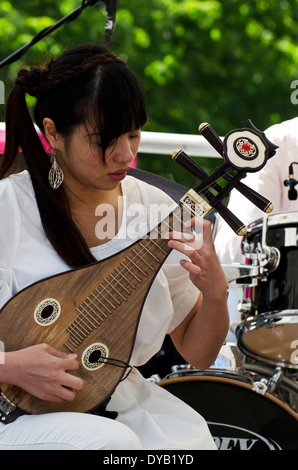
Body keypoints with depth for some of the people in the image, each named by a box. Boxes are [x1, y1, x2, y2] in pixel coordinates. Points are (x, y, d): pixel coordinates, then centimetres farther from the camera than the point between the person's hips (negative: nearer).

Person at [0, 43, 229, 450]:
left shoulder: (155, 209, 3)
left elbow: (198, 355, 8)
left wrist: (214, 293, -11)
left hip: (124, 400, 4)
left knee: (193, 438, -25)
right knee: (112, 442, -33)